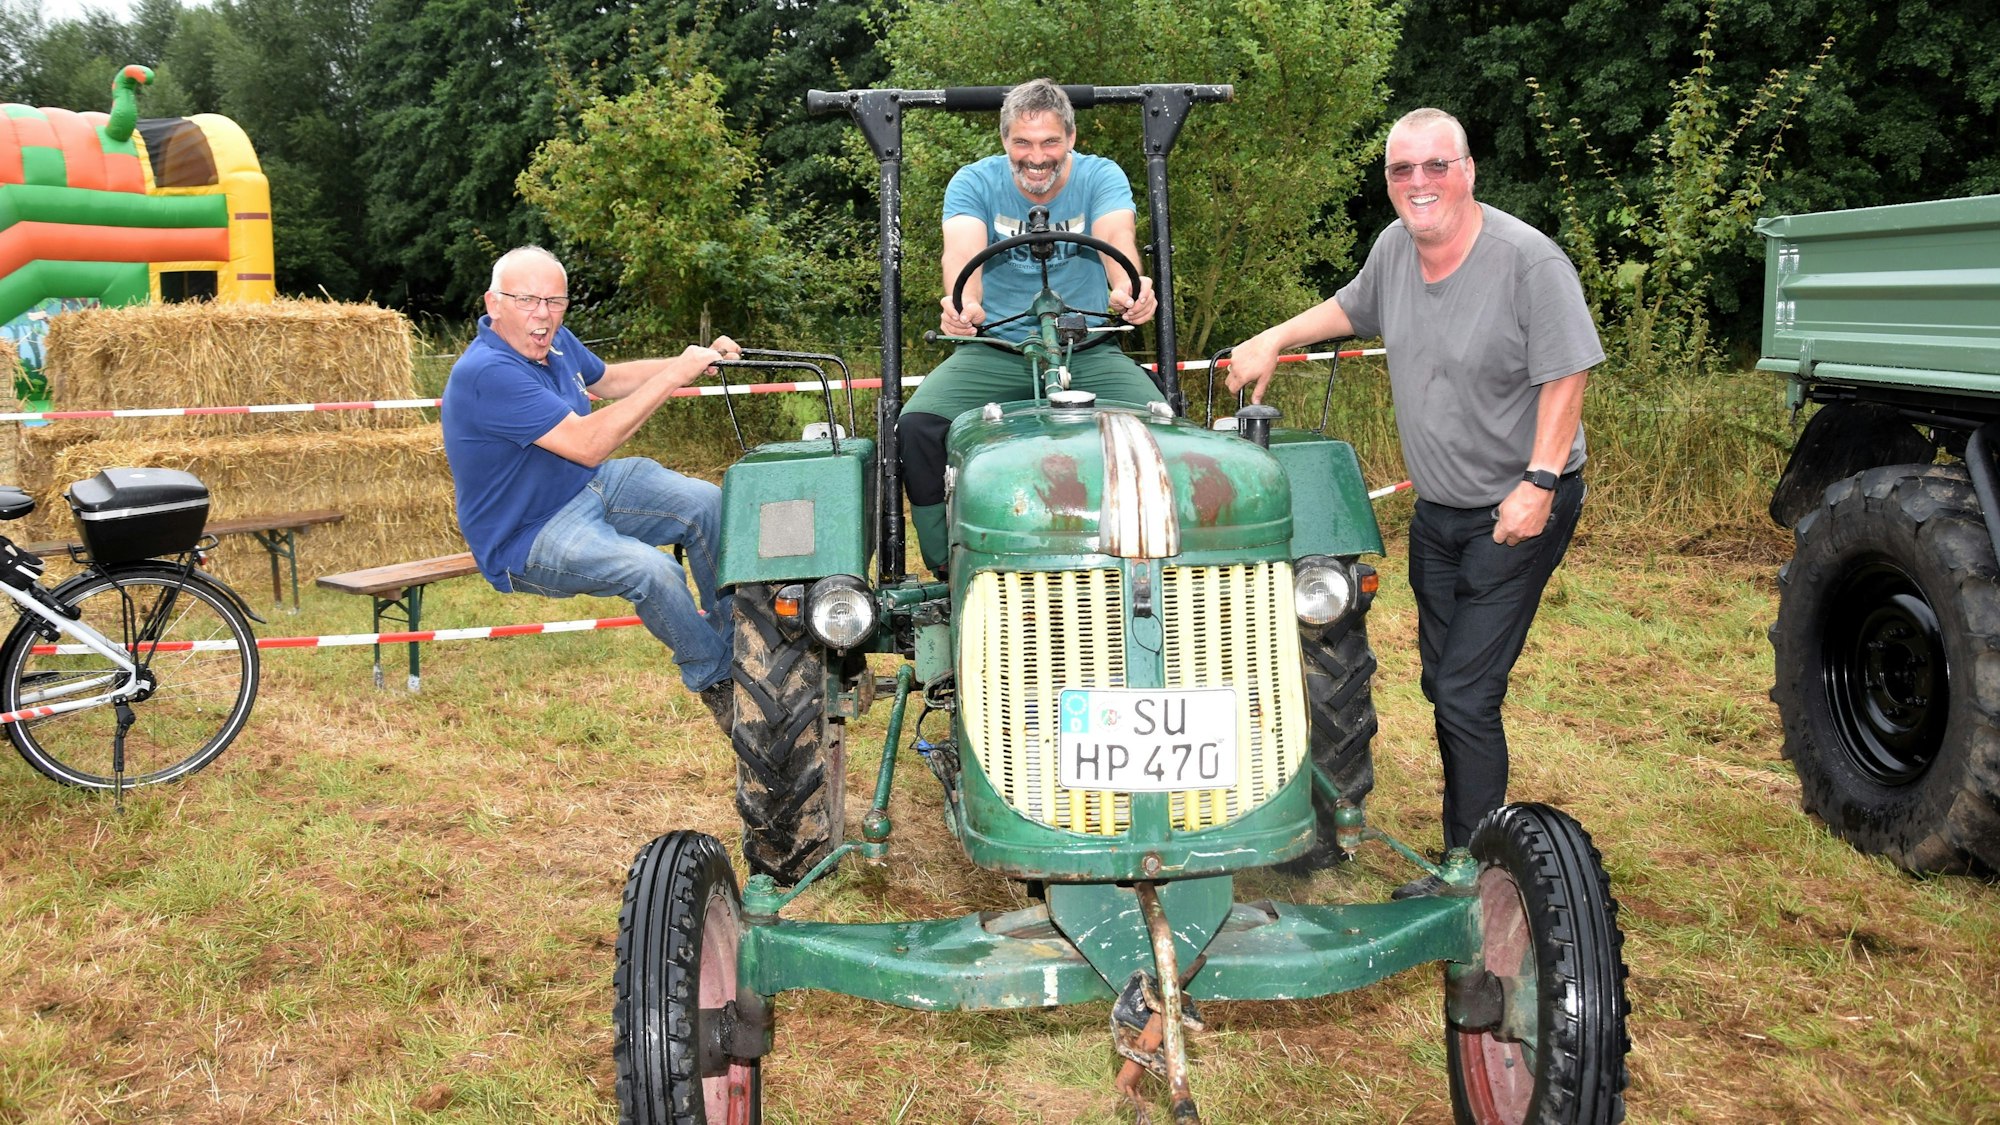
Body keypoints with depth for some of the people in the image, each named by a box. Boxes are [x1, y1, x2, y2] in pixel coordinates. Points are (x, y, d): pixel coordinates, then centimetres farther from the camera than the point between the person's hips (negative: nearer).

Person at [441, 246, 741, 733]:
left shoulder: (552, 340, 1)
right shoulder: (486, 373, -28)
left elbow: (608, 379, 23)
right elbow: (589, 444, -32)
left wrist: (694, 362, 9)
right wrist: (672, 375, -28)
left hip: (590, 486, 9)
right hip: (529, 537, -9)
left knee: (707, 504, -5)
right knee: (652, 571, -30)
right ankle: (717, 679, -7)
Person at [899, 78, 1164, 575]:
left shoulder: (1101, 177, 1)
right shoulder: (974, 182, 0)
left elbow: (1117, 236, -20)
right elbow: (962, 249, -20)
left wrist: (1128, 289, -45)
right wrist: (964, 303, -45)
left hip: (1088, 352, 0)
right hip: (993, 352, 0)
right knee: (917, 426, -25)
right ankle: (948, 569, -11)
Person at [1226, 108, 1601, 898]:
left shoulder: (1528, 261, -20)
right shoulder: (1395, 247, 0)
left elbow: (1565, 377, -19)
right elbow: (1352, 308, 21)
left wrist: (1539, 484, -24)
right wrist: (1275, 339, 12)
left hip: (1518, 509, -7)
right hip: (1437, 508, 8)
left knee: (1466, 694, -11)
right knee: (1442, 682, 16)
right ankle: (1466, 849, 32)